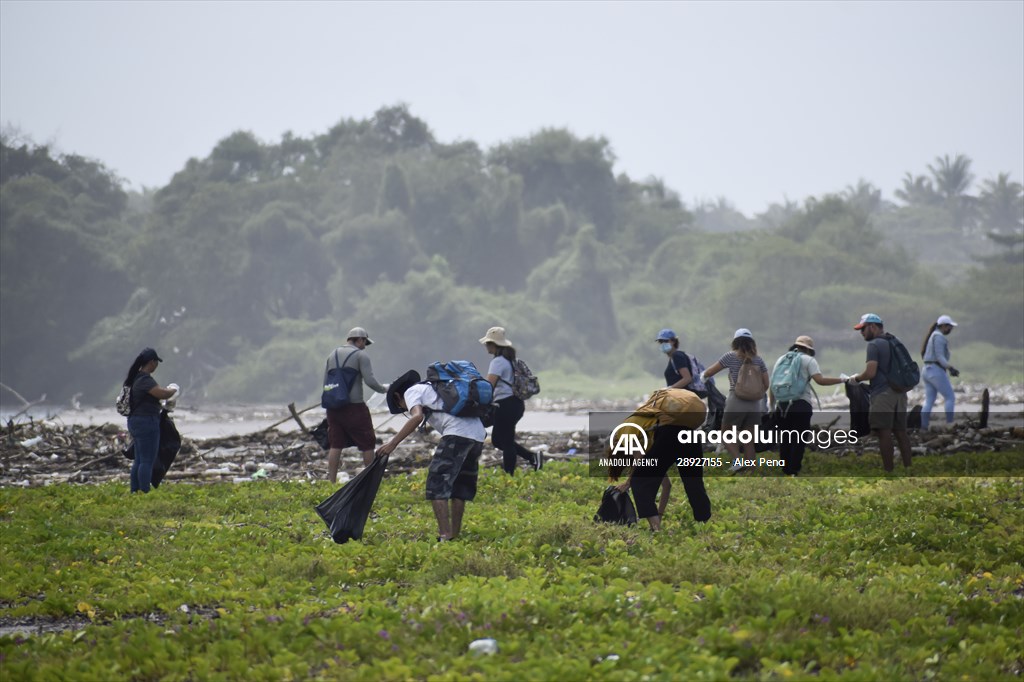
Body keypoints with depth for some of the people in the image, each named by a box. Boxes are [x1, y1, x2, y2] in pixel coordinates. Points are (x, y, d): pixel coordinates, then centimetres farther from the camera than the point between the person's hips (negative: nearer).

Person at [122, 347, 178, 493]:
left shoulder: (136, 378, 12)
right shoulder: (145, 380, -19)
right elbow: (163, 394, -27)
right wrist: (173, 390, -7)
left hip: (135, 421, 10)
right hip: (147, 422, -10)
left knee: (139, 460, 15)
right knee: (147, 461, -8)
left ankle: (134, 492, 18)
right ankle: (144, 493, -9)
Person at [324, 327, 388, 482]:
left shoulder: (332, 355, 14)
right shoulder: (361, 355, -5)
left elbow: (325, 381, 16)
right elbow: (370, 381, -13)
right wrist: (384, 389, 4)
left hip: (333, 407, 6)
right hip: (354, 406, -6)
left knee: (335, 445, 6)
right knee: (367, 445, 5)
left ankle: (331, 481, 2)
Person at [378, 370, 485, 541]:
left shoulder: (411, 392, 10)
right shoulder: (432, 387, 35)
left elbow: (417, 417, -11)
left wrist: (393, 443, -13)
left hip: (457, 433, -8)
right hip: (479, 433, 8)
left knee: (437, 483, -6)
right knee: (460, 485, 19)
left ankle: (445, 536, -14)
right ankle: (455, 534, 22)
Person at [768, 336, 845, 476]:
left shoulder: (781, 359, 18)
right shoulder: (808, 360, 2)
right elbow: (820, 380, -12)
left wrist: (772, 405, 22)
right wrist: (842, 380, -7)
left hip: (781, 405, 5)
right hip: (801, 404, -5)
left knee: (784, 440, 10)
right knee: (798, 441, -2)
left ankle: (786, 471, 12)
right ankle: (794, 471, -8)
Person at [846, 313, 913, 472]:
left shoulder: (874, 345, -9)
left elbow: (870, 372, -19)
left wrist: (855, 378, -1)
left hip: (883, 394, -8)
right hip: (899, 393, 8)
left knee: (884, 434, -6)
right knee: (901, 432, 10)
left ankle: (888, 471, -6)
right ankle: (907, 467, 10)